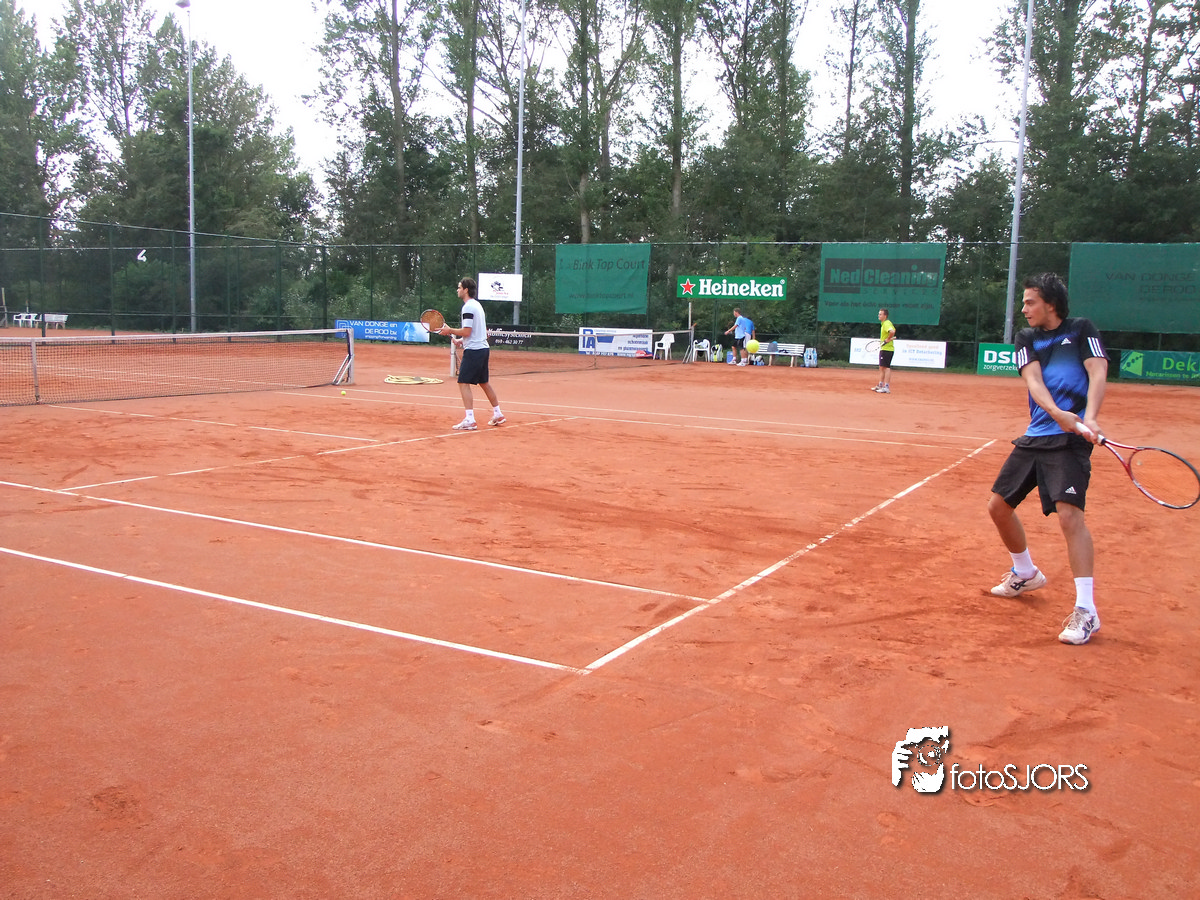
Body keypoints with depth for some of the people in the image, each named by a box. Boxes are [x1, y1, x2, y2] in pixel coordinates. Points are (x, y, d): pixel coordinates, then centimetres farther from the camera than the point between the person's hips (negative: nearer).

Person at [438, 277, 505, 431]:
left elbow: (466, 331, -20)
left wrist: (449, 330, -7)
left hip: (473, 350, -10)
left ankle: (469, 420, -16)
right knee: (484, 382, 19)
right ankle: (498, 414, 25)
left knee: (464, 383, -9)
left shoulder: (468, 307, -13)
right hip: (483, 348, 10)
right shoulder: (478, 305, 17)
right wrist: (461, 340, 20)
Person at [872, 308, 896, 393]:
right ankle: (880, 385, 22)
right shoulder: (883, 323, 14)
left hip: (887, 349, -10)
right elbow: (894, 330, 28)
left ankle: (886, 387, -9)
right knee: (881, 367, 15)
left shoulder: (886, 323, -17)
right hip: (883, 348, 10)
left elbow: (892, 332, -35)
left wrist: (888, 339, -22)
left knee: (886, 367, -9)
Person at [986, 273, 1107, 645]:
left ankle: (1086, 611, -16)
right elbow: (1033, 380, -4)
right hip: (1035, 435, 6)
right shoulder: (1027, 338, 13)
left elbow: (1098, 373, -10)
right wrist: (1057, 413, -25)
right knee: (999, 505, 11)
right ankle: (1025, 574, 37)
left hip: (1069, 440, -6)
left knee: (1069, 514, -20)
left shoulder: (1081, 330, 3)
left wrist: (1089, 419, -29)